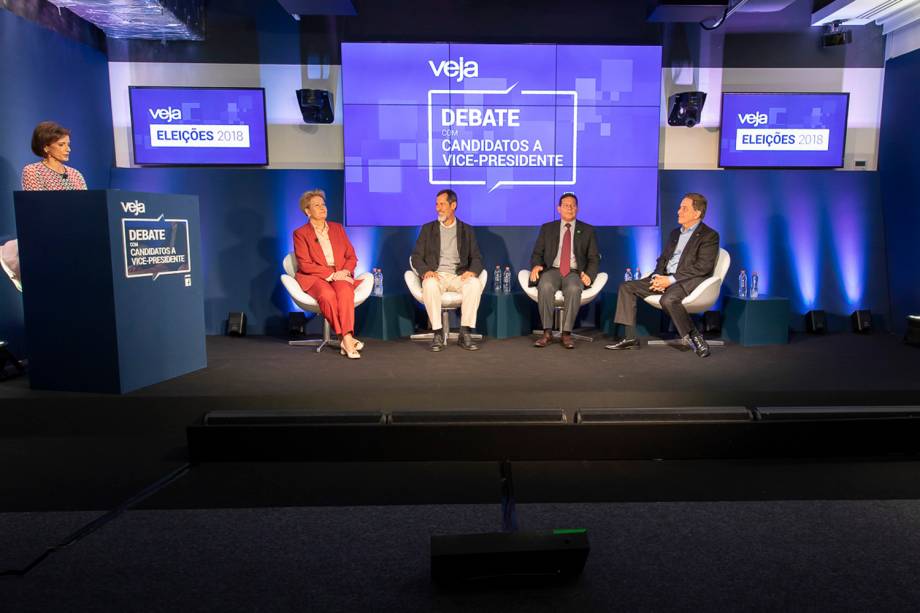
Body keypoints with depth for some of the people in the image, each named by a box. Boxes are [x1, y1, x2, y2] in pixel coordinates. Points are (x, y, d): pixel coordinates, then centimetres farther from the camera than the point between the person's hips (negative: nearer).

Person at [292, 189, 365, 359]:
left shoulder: (337, 228, 19)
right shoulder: (300, 233, 6)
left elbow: (351, 256, 15)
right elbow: (305, 265, -5)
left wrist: (345, 271, -7)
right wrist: (332, 274, -15)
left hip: (340, 276, 3)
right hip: (314, 278, -2)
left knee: (345, 291, -34)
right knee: (327, 294, -37)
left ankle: (346, 339, -42)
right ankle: (346, 339, -32)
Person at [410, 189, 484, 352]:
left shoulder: (467, 230, 15)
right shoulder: (428, 229, 14)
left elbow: (476, 258, 10)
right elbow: (416, 257, 8)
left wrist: (472, 271, -14)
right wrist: (425, 271, -14)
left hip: (459, 276, 1)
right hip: (436, 275, 0)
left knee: (475, 284, -33)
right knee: (430, 285, -36)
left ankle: (465, 333, -27)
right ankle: (438, 333, -28)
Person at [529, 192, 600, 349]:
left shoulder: (587, 230, 14)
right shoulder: (547, 228, 15)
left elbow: (594, 258, 10)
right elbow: (537, 253, 13)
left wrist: (589, 274, -10)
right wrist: (536, 265, -11)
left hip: (575, 272, 0)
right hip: (552, 270, 1)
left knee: (574, 289, -36)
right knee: (545, 287, -35)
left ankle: (566, 334, -27)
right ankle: (547, 333, -26)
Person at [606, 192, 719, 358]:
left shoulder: (709, 235, -3)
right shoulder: (675, 233, 21)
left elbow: (703, 267, -14)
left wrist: (671, 280, -19)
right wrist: (657, 276, -1)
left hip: (690, 280, -8)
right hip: (666, 278, 8)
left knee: (668, 299, -39)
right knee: (626, 287, -4)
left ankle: (694, 336, -18)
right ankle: (631, 337, -6)